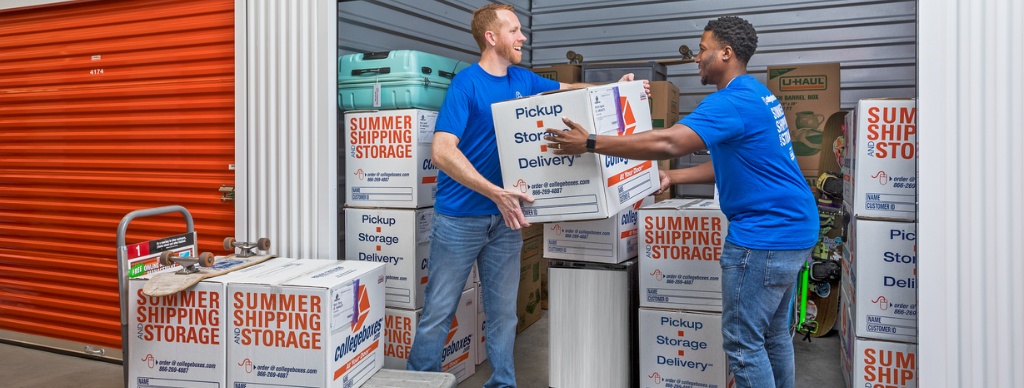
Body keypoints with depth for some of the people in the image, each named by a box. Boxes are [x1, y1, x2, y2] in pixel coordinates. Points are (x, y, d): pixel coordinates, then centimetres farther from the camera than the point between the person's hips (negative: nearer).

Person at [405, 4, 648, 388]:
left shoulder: (522, 80, 8)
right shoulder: (467, 82, -12)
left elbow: (569, 89, 24)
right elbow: (442, 152, -21)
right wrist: (496, 193, -30)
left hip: (504, 216, 6)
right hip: (460, 216, -6)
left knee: (503, 313, 12)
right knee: (438, 312, 3)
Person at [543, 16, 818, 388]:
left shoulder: (732, 102, -19)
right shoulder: (758, 94, 15)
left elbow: (668, 143, -31)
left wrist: (590, 144, -26)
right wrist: (672, 178, 17)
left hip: (763, 236, -11)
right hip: (793, 229, 11)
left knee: (743, 342, -1)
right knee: (774, 333, 21)